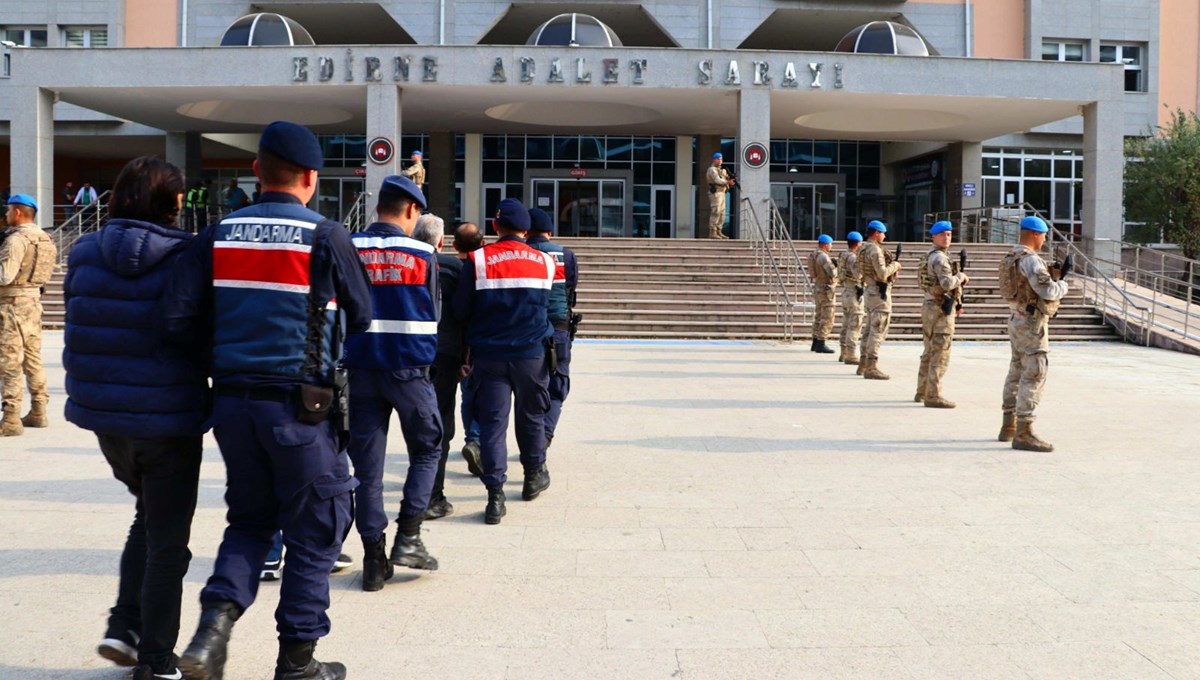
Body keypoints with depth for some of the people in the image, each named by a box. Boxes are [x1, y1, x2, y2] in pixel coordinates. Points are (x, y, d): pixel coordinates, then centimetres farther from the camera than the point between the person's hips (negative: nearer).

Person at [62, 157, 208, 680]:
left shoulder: (84, 254, 1)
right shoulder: (187, 258, -13)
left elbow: (78, 331, 9)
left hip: (104, 415, 5)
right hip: (169, 420, -5)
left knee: (148, 518, 27)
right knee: (166, 539, 8)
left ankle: (124, 627, 20)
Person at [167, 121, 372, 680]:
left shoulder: (218, 237, 2)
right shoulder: (326, 238, -8)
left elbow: (178, 318, -2)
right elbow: (359, 317, 2)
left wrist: (219, 351, 15)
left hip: (232, 401, 4)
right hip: (301, 406, -4)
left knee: (249, 520, 22)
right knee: (313, 532, 10)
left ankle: (214, 624, 3)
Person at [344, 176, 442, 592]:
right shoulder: (423, 254, -4)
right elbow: (433, 316, 3)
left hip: (360, 369, 2)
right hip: (409, 367, -2)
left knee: (367, 465, 7)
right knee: (426, 450, 16)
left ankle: (374, 559, 9)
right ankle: (408, 538, 7)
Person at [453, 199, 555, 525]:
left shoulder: (478, 260, -7)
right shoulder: (544, 262, 1)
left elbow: (461, 310, -2)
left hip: (488, 354, -2)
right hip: (532, 353, 2)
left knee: (492, 421, 2)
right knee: (531, 416, 19)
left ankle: (495, 494, -3)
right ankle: (534, 476, 34)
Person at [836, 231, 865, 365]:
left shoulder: (843, 256, 12)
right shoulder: (852, 257, -16)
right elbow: (858, 274, -30)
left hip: (845, 291, 10)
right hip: (855, 292, -10)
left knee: (846, 324, 15)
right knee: (854, 325, -7)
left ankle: (844, 354, 20)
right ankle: (851, 356, -8)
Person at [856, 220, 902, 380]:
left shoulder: (864, 249, 13)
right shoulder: (875, 250, -17)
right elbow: (882, 274, -25)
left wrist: (892, 269, 12)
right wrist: (895, 265, -8)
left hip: (869, 292, 10)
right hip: (879, 293, -10)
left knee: (870, 330, 16)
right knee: (878, 331, -7)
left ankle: (863, 365, 20)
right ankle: (871, 368, -8)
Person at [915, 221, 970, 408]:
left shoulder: (928, 256, 16)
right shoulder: (939, 258, -15)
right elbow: (947, 283, -28)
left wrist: (956, 303, 18)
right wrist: (961, 276, -9)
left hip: (929, 307, 10)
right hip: (941, 310, -10)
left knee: (929, 353, 16)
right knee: (940, 356, -7)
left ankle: (922, 392, 22)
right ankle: (933, 396, -6)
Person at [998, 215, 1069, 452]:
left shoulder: (1011, 258, 13)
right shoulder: (1031, 260, -17)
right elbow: (1048, 292, -23)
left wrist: (1054, 276, 10)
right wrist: (1062, 284, -3)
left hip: (1017, 320, 10)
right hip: (1032, 324, -10)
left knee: (1017, 373, 16)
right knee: (1034, 376, -9)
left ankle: (1008, 426, 23)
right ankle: (1024, 433, -12)